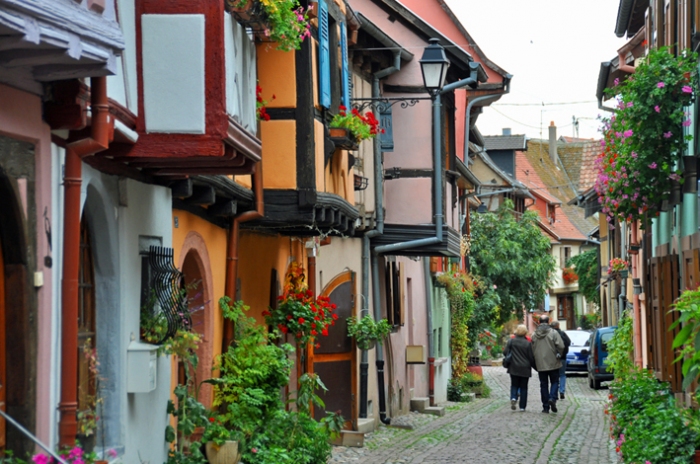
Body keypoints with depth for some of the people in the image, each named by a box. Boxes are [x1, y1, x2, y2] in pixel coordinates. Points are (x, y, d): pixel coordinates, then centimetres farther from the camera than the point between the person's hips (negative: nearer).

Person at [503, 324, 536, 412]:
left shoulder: (511, 341, -4)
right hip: (525, 368, -1)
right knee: (523, 387, 8)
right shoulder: (528, 343, -8)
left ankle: (513, 398, -15)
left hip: (514, 368, 1)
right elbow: (531, 357, -5)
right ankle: (522, 407, 7)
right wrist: (534, 365, 12)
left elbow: (505, 352, -3)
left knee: (514, 385, 14)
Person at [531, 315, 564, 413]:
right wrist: (559, 354, 2)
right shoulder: (553, 332, -8)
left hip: (540, 365, 3)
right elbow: (561, 346, -16)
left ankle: (546, 407, 6)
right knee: (554, 382, 10)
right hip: (553, 363, -3)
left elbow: (532, 350, 7)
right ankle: (552, 398, -15)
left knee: (543, 384, 8)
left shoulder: (534, 335, 4)